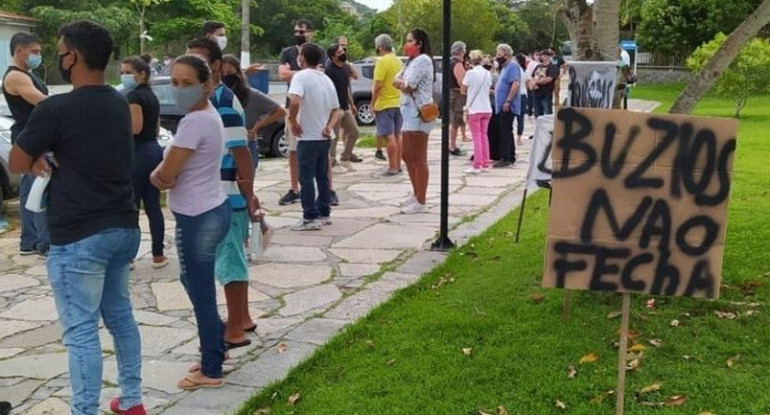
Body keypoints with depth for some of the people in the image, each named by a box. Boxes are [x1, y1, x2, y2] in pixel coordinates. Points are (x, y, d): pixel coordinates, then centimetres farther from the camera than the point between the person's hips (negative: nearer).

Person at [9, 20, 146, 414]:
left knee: (81, 331, -2)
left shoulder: (56, 109, -16)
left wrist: (39, 158, 15)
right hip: (124, 227, 8)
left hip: (78, 237, -8)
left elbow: (17, 164, -4)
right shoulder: (119, 104, 7)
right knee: (120, 315, 20)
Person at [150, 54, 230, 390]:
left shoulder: (195, 121, -22)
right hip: (212, 211, 10)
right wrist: (162, 174, -7)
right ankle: (216, 347, 36)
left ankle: (211, 371, 14)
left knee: (201, 295, 2)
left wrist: (161, 175, 2)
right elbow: (167, 172, 13)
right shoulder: (208, 115, 9)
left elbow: (165, 175, -19)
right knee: (196, 286, 24)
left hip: (197, 219, -10)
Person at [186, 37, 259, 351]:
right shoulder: (207, 99, 12)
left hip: (225, 198, -10)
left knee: (228, 261, -3)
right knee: (232, 258, 17)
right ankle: (242, 320, 29)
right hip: (220, 196, 10)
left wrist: (249, 195, -20)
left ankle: (235, 331, 5)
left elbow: (241, 152, -21)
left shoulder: (222, 102, -18)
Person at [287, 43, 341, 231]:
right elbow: (337, 110, 12)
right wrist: (329, 127, -1)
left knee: (307, 178, -3)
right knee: (322, 176, 15)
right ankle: (324, 213, 21)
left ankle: (310, 218, -3)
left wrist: (292, 122, -16)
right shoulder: (326, 79, 13)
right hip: (324, 137, 7)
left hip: (307, 137, -7)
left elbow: (294, 102, -30)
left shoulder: (301, 76, -12)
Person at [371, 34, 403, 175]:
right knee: (397, 135, 13)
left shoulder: (382, 61, -14)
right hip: (398, 103, 8)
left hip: (384, 104, -8)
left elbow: (377, 85, -19)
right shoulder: (398, 61, 11)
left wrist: (372, 104, -12)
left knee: (389, 136, -7)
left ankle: (392, 167, -7)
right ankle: (398, 165, 18)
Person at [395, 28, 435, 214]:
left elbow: (407, 87, -18)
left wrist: (401, 83, 2)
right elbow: (397, 81, 11)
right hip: (410, 112, 10)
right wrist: (403, 82, -8)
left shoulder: (422, 60, -11)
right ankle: (416, 194, 28)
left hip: (419, 113, -10)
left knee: (419, 160, -6)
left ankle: (421, 202, -2)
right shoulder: (412, 61, 21)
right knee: (408, 156, 17)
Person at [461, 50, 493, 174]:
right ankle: (485, 163, 18)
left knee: (477, 136, -4)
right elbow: (488, 89, 10)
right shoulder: (488, 73, 5)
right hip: (486, 108, 5)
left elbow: (463, 91, -5)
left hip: (474, 109, -5)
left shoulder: (470, 73, -10)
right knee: (484, 135, 15)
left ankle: (477, 166, -7)